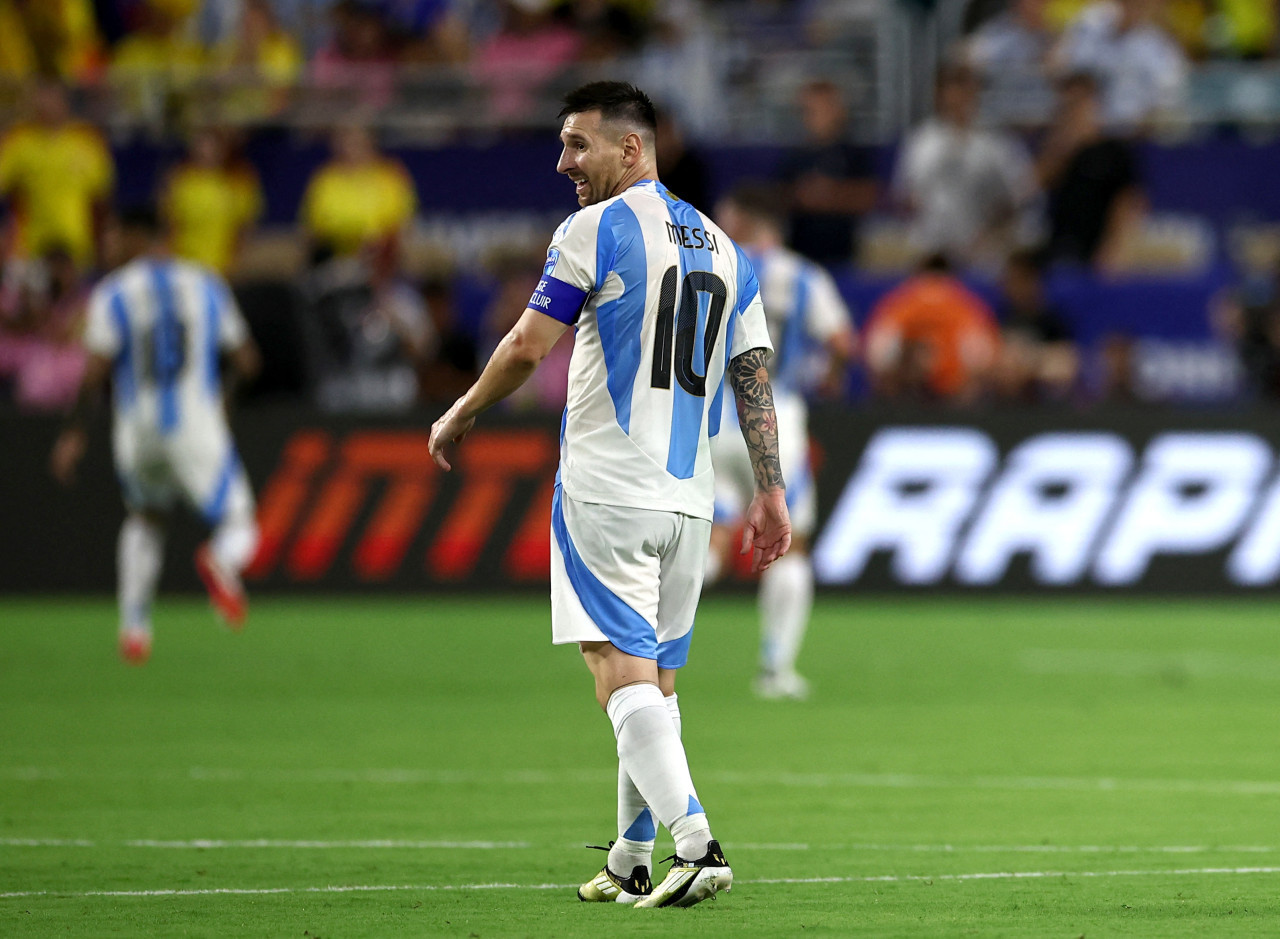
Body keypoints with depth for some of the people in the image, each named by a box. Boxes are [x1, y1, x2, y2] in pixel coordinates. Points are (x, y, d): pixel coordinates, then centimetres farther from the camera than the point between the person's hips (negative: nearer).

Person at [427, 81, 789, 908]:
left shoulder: (598, 229, -6)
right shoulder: (723, 248, 15)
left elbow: (529, 345, -7)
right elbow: (755, 377, 14)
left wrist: (460, 417, 8)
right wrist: (772, 493, 15)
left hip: (606, 490, -7)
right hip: (689, 498, 7)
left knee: (623, 671, -11)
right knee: (656, 678, 13)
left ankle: (696, 841, -26)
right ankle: (631, 863, 17)